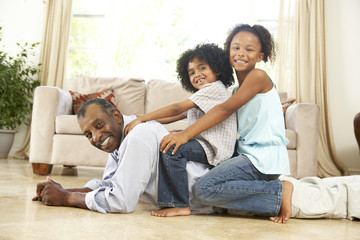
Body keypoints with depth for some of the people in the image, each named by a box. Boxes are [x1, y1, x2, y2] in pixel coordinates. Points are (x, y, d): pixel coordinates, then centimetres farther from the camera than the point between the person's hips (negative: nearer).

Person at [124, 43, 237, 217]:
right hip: (201, 144, 11)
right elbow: (173, 117, 17)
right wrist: (145, 119, 6)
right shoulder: (199, 96, 25)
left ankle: (180, 205, -21)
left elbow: (176, 109, -18)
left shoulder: (214, 88, -9)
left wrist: (141, 119, -17)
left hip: (213, 149, -11)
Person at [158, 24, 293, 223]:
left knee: (204, 189, -18)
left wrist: (185, 135, -19)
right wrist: (183, 132, 8)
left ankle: (279, 191, -10)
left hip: (264, 158, -10)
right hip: (249, 155, 10)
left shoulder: (258, 76, -8)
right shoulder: (238, 90, 18)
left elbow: (225, 110, -15)